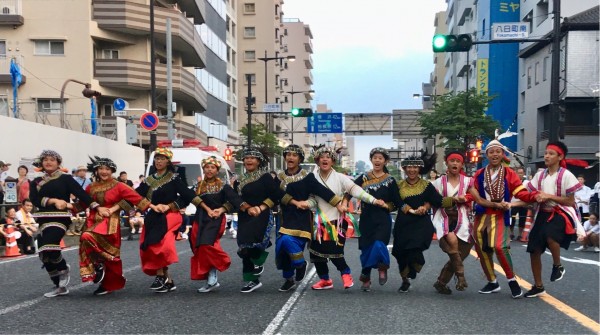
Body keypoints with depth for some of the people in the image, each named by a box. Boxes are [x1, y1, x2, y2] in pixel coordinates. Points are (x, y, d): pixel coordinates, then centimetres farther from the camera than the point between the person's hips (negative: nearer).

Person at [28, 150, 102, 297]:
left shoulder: (66, 178, 2)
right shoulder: (36, 182, 13)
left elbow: (81, 193, -7)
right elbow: (34, 199, -2)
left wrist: (97, 207, -17)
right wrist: (53, 200, -17)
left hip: (60, 218, -6)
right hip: (43, 220, 6)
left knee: (49, 246, -27)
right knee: (44, 255, 6)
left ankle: (63, 269, 4)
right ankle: (60, 287, 20)